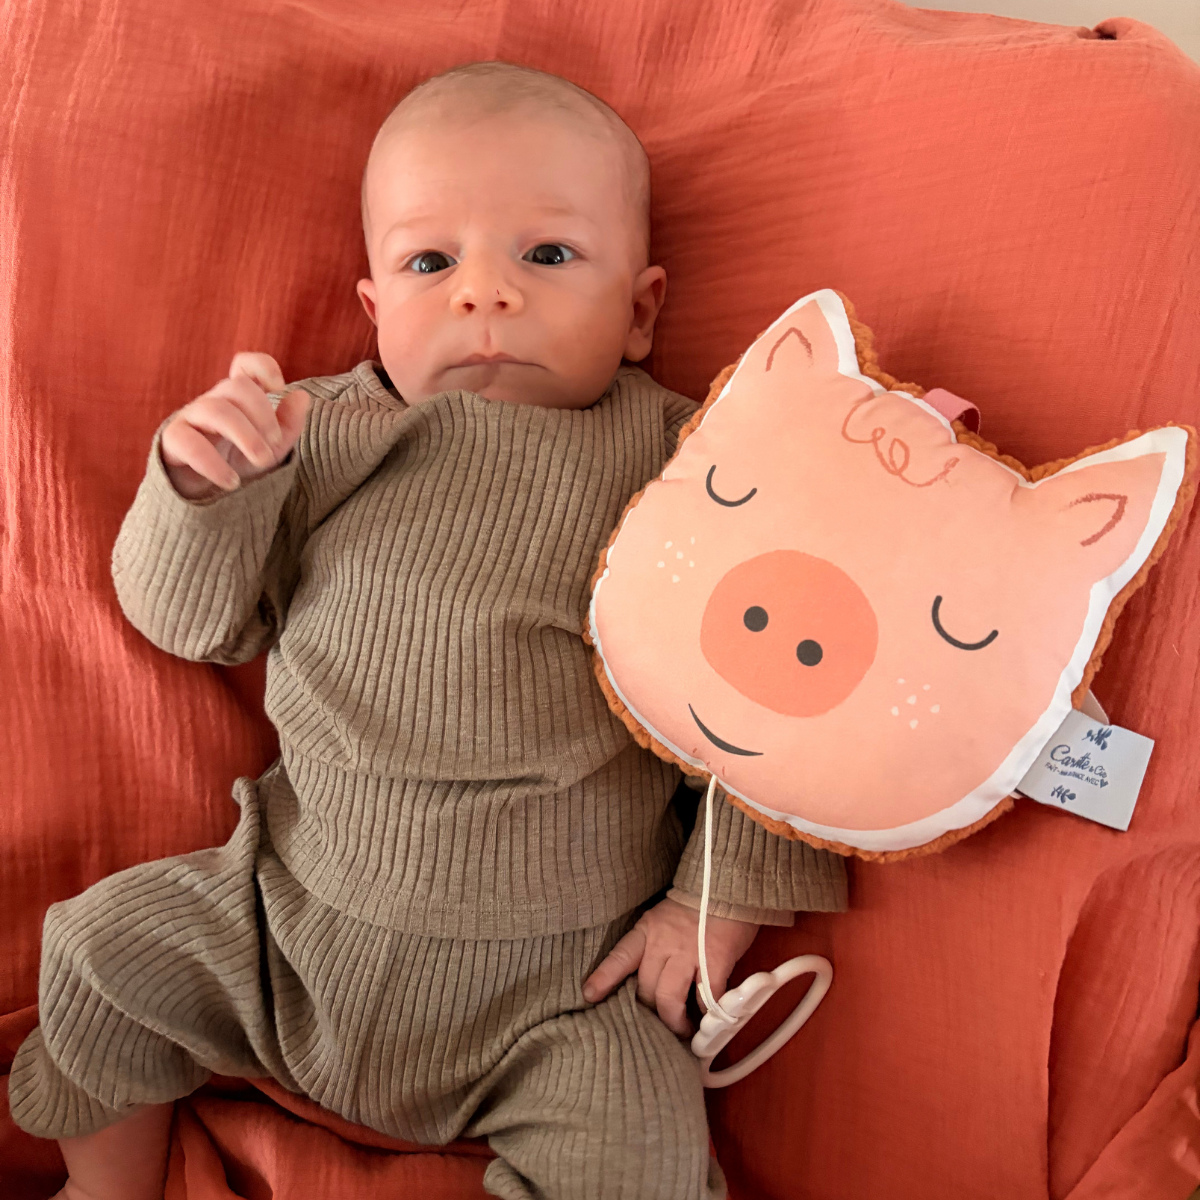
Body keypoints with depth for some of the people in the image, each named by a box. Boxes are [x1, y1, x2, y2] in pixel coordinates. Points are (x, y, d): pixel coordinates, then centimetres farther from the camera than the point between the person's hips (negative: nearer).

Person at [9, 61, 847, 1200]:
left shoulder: (677, 465, -11)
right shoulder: (318, 433, -2)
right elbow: (191, 618, 3)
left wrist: (726, 895, -8)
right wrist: (200, 486, -18)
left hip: (555, 976, -3)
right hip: (297, 900, 4)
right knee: (99, 955, 11)